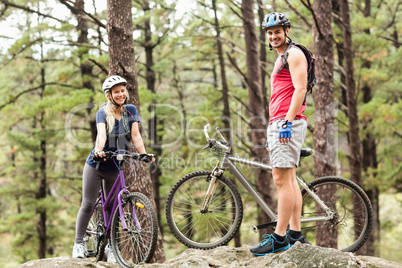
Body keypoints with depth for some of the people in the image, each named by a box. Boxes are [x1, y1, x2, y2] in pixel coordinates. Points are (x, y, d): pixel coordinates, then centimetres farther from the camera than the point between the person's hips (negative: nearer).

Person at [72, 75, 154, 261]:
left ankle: (109, 246, 19)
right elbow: (101, 134, -26)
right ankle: (78, 244, 9)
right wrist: (99, 150, -45)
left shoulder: (131, 110, -1)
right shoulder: (103, 112, -10)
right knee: (88, 204, -1)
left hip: (115, 168, 3)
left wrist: (144, 154, -22)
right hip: (96, 165, -2)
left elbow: (135, 136, -8)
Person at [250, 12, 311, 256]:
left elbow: (300, 90, -16)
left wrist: (287, 122, -23)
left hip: (288, 124, -11)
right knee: (289, 179, 9)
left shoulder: (294, 54, -6)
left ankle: (280, 238, -15)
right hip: (279, 125, 11)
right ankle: (295, 233, 11)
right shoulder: (281, 59, 25)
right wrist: (271, 134, 25)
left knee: (282, 179, -14)